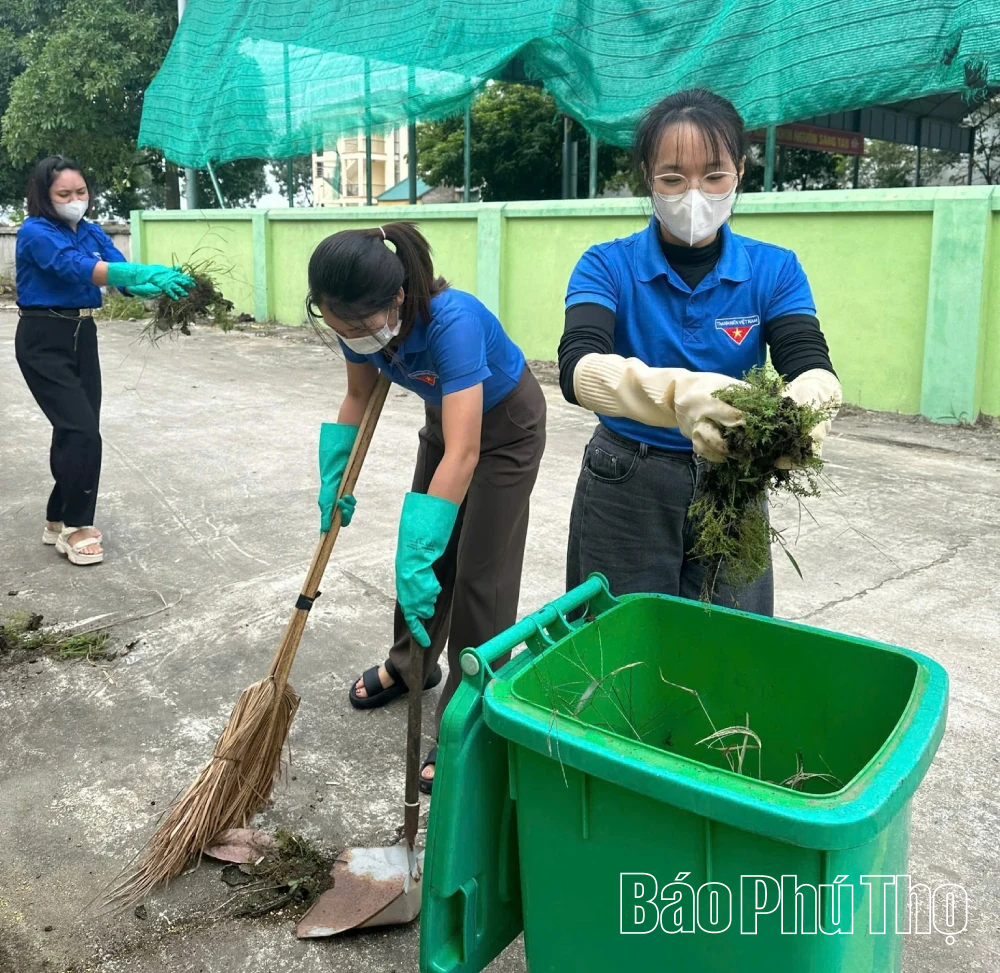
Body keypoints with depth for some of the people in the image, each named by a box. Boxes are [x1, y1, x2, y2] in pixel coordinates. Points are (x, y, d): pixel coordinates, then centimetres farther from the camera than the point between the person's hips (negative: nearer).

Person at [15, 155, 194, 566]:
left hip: (82, 334, 7)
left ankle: (58, 520, 26)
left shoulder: (92, 232, 8)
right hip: (44, 340, -7)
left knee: (74, 431, 11)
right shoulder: (35, 233, -14)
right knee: (82, 432, -12)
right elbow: (78, 268, -31)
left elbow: (123, 274, -7)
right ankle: (76, 527, 3)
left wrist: (161, 285, -30)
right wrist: (148, 271, -42)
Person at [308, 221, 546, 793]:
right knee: (425, 550, 16)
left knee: (479, 572, -4)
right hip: (446, 414, 7)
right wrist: (333, 481, -8)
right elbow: (360, 396, -2)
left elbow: (463, 453, -48)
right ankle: (410, 664, 40)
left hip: (507, 425, -7)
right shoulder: (362, 319, -22)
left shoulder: (451, 321, -42)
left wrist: (415, 559, -52)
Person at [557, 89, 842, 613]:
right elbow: (578, 367, -28)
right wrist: (679, 393, -48)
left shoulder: (775, 270, -3)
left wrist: (805, 405, -43)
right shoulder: (608, 267, -10)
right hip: (625, 490, -1)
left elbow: (810, 365, -18)